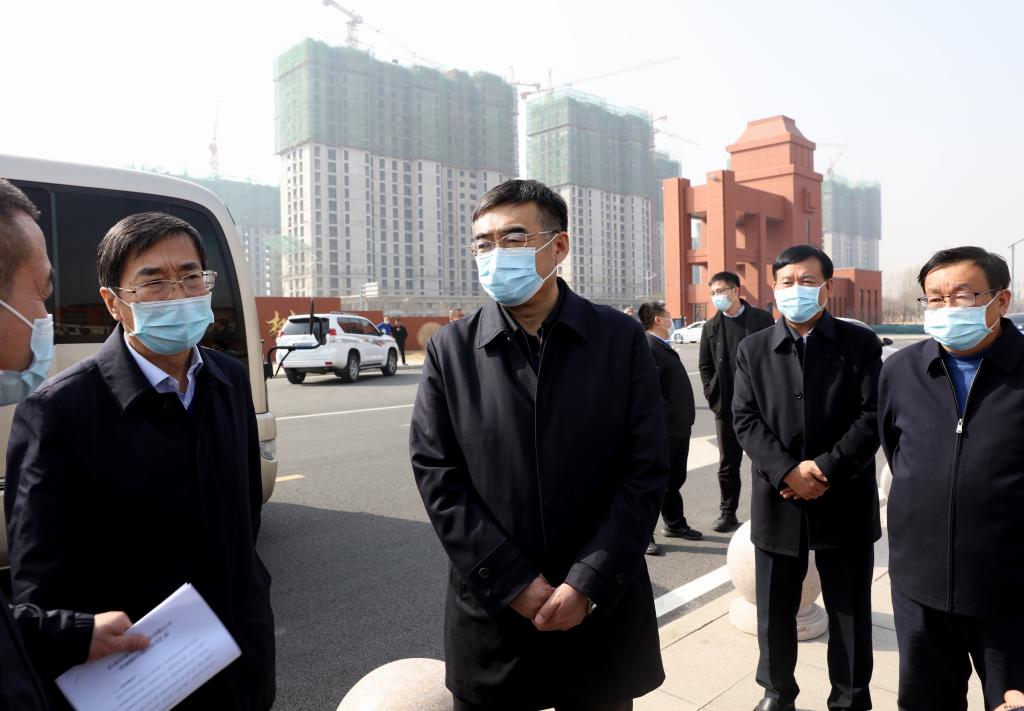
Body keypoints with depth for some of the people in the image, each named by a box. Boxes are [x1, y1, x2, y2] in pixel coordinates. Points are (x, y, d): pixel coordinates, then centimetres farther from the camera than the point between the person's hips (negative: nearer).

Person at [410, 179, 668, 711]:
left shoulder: (621, 339, -3)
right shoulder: (450, 350, -2)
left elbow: (647, 470, -5)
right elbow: (437, 477, -5)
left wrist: (589, 584, -11)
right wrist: (514, 583, -10)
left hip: (603, 611, 0)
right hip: (492, 614, 0)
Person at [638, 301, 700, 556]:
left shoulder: (664, 347, 16)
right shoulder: (648, 347, -17)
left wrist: (683, 417, 16)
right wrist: (668, 416, -22)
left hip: (678, 426, 10)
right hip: (663, 428, -10)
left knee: (675, 479, 20)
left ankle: (674, 524, 34)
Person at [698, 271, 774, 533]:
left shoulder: (762, 319, 0)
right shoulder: (711, 326, 7)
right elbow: (705, 366, 9)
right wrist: (713, 396, -1)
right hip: (727, 406, 2)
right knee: (727, 464, 8)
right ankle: (728, 513, 19)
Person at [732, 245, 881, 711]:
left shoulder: (861, 344, 0)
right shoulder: (753, 349, 4)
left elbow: (873, 416, -7)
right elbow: (745, 420, -3)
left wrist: (826, 469, -18)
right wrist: (788, 471, -16)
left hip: (845, 502, -1)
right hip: (777, 501, 1)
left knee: (851, 611, 13)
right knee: (774, 609, 13)